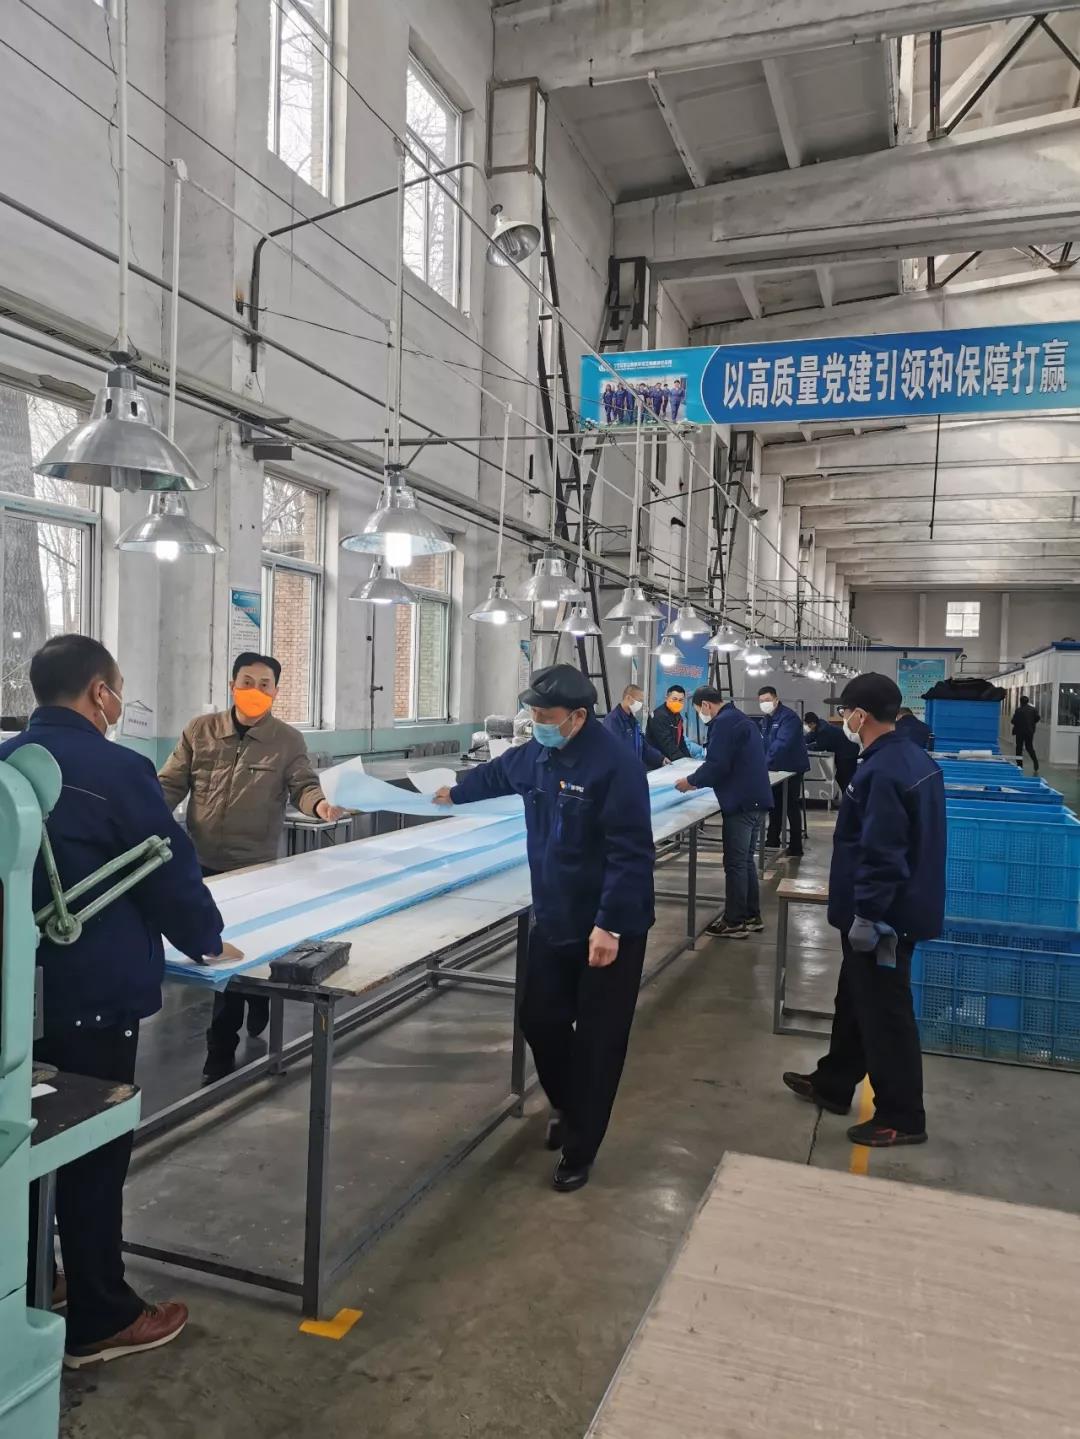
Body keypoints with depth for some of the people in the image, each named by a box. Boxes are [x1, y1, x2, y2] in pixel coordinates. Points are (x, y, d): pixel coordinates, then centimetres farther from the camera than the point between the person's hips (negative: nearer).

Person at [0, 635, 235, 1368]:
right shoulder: (116, 770, -18)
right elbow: (171, 869, -13)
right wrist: (206, 940, 5)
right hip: (91, 991, -8)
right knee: (94, 1152, 4)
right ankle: (99, 1320, 18)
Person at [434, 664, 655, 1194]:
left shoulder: (616, 765, -22)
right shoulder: (537, 755, 4)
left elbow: (630, 854, -24)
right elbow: (498, 772, 28)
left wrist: (609, 924, -26)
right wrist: (456, 793, 44)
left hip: (610, 928, -7)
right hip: (553, 920, 8)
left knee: (597, 1040, 4)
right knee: (539, 1021, 13)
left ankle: (579, 1150, 20)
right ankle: (567, 1108, 41)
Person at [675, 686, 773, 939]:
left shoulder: (724, 722, -14)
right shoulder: (739, 718, 19)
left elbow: (716, 765, -20)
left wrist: (690, 782, -6)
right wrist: (698, 781, 18)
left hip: (741, 802, -10)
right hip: (752, 798, 10)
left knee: (735, 863, -3)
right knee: (745, 860, 17)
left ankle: (735, 922, 4)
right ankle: (751, 916, 24)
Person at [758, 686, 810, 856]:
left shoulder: (788, 717, -22)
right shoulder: (767, 718, 8)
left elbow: (781, 744, -33)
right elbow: (763, 742, 9)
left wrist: (764, 763, -38)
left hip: (792, 768, -9)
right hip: (777, 768, 9)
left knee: (791, 807, -3)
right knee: (775, 804, 16)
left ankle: (796, 848, 4)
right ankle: (773, 840, 28)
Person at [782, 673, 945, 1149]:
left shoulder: (881, 772, -25)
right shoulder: (915, 758, 7)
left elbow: (880, 854, -27)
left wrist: (867, 914, -20)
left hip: (882, 917, -10)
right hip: (901, 908, 10)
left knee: (884, 1014, 3)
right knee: (854, 1001, 22)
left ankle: (902, 1118, 18)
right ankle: (832, 1085, 37)